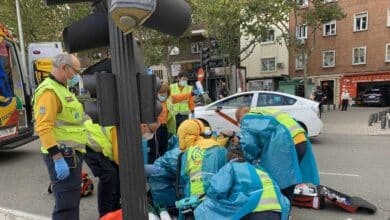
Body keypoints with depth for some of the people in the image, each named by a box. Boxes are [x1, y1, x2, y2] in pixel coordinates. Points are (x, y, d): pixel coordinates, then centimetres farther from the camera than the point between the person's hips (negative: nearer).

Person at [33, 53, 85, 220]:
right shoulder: (49, 91, -15)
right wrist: (58, 158, -25)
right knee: (66, 204, -4)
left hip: (72, 153, 10)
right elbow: (43, 127, -24)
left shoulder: (61, 89, 17)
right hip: (62, 155, -10)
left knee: (72, 200, 21)